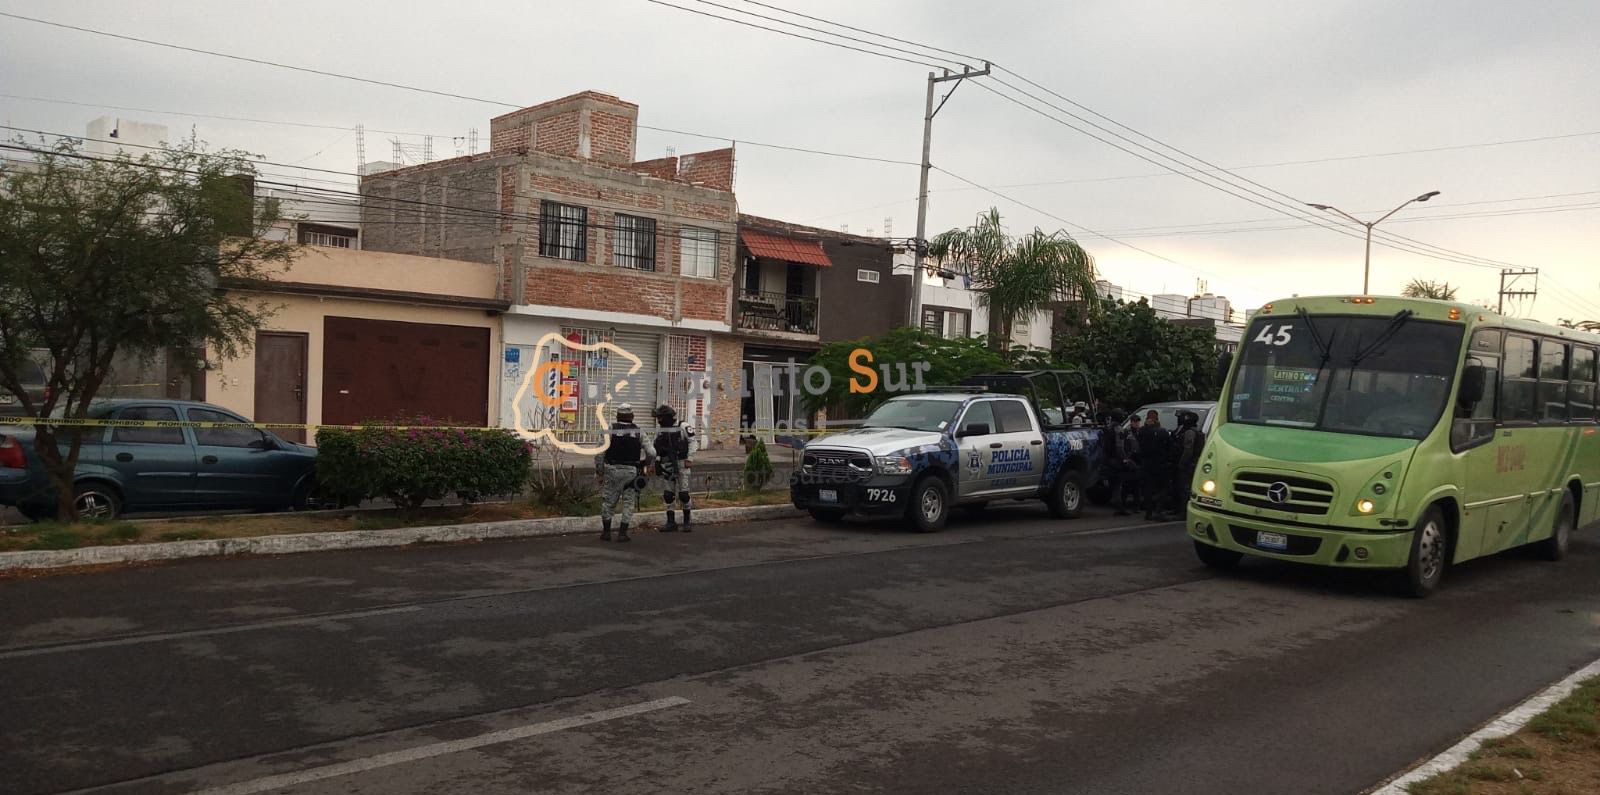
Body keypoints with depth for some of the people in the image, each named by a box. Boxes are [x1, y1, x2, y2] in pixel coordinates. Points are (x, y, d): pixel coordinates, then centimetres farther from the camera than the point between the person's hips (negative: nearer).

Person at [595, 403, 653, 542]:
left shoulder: (609, 430, -4)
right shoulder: (639, 432, -1)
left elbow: (600, 453, -7)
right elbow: (651, 454, -4)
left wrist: (599, 472, 3)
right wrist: (644, 463, 17)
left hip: (612, 470, 0)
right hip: (631, 471, 0)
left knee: (608, 501, 14)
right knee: (629, 502, 9)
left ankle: (606, 532, 19)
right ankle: (622, 534, 5)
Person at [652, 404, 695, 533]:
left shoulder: (682, 427, -7)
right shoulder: (660, 430, 8)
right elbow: (656, 447, 14)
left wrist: (688, 459, -10)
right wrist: (657, 461, 3)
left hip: (681, 464, -5)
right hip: (667, 465, 5)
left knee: (683, 493, -5)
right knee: (667, 495, 4)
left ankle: (688, 521, 8)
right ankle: (671, 522, 11)